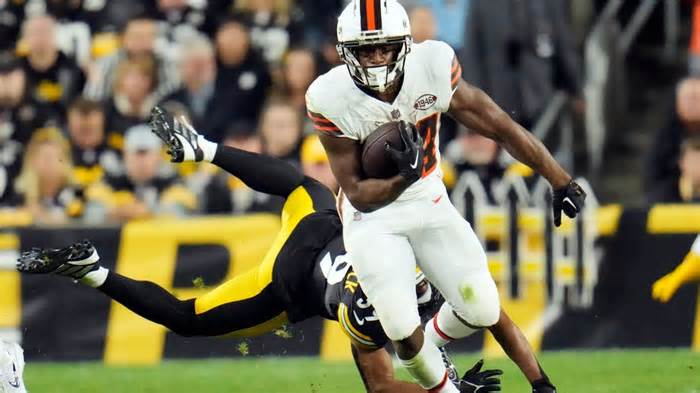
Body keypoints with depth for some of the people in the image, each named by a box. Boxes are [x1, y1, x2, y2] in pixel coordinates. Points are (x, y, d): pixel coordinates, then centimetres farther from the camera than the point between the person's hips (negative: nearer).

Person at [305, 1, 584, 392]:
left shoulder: (432, 69, -20)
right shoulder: (332, 100, -23)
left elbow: (500, 126, -11)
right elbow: (358, 195, -18)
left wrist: (561, 182, -8)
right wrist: (403, 179, -39)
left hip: (429, 203, 2)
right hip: (374, 217, -2)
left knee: (483, 311, -5)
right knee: (402, 328, -15)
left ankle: (433, 342, 31)